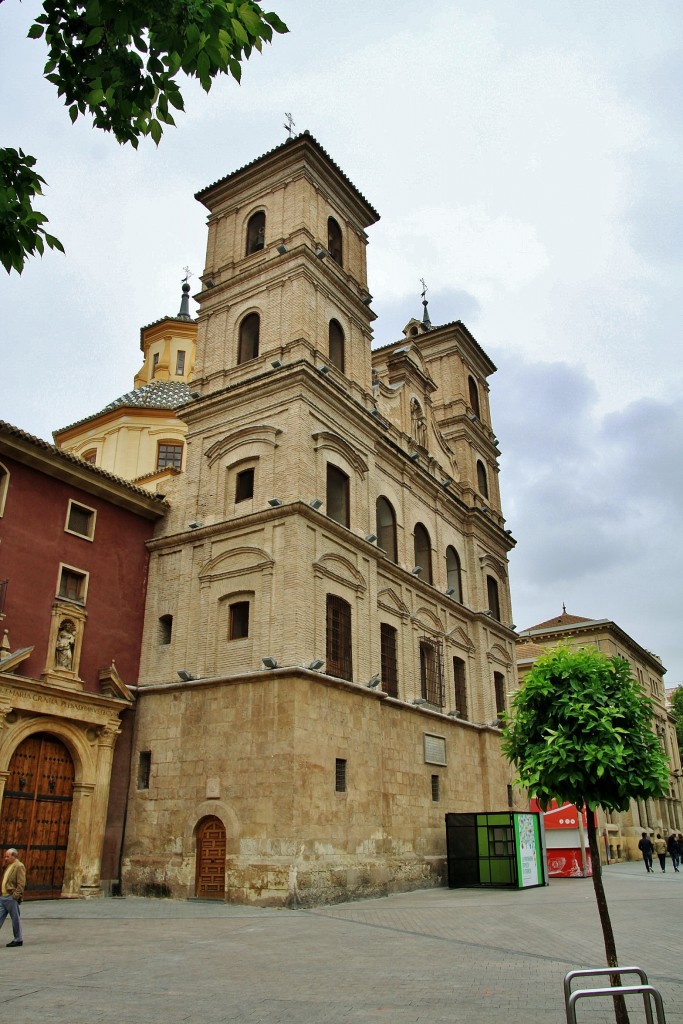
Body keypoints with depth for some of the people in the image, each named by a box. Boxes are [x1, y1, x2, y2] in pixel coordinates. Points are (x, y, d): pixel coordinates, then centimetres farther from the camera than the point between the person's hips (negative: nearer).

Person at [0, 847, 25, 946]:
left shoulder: (19, 866, -12)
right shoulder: (8, 866, 17)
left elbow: (21, 884, -17)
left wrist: (15, 896, -21)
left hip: (12, 898, -9)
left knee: (15, 919, 1)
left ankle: (18, 940, 12)